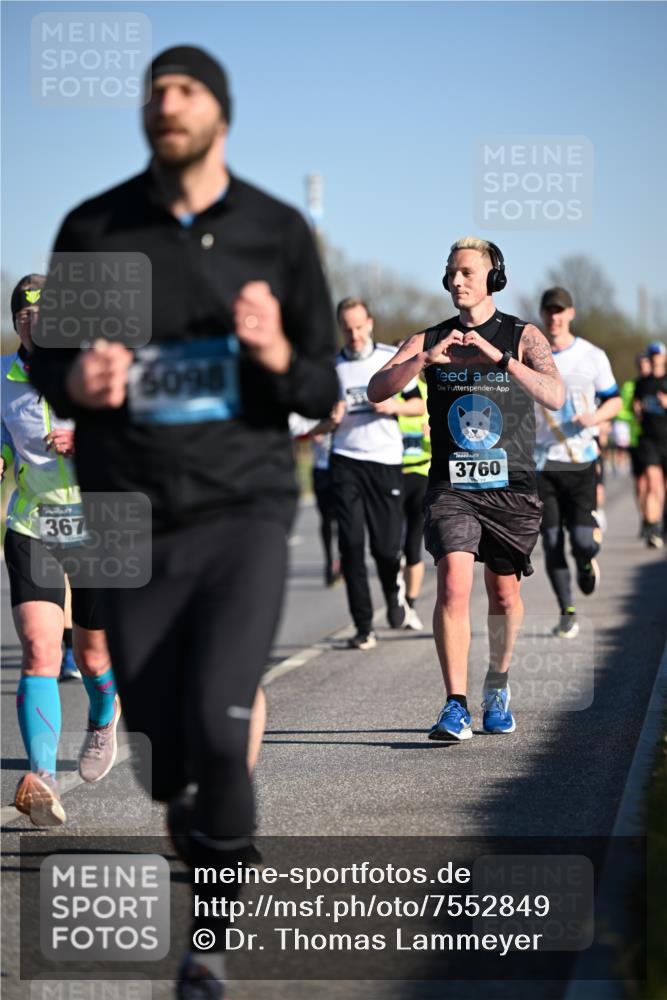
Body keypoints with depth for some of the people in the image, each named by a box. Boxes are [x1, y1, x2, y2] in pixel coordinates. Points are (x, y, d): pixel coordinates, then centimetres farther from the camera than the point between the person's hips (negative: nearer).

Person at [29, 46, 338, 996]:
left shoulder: (278, 233, 1)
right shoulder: (94, 230, 1)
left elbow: (322, 392, 5)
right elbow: (46, 359, 9)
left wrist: (277, 357, -17)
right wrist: (76, 382, -14)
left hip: (246, 509, -1)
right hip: (137, 524, 2)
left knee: (218, 724, -21)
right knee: (162, 758, 5)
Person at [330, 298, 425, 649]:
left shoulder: (393, 358, 4)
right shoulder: (332, 366, 6)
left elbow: (419, 405, 9)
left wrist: (394, 405, -12)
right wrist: (332, 420, -11)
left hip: (386, 461, -1)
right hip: (346, 461, 1)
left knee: (386, 547, -4)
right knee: (351, 545, -7)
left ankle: (394, 594, 31)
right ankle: (363, 627, -1)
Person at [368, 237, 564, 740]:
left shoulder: (523, 337, 1)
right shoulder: (429, 340, 6)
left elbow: (555, 396, -17)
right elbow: (377, 391, -6)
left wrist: (500, 358, -28)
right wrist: (424, 360, -23)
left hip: (511, 489, 0)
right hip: (451, 488, 0)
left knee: (504, 594, 12)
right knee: (454, 584, -19)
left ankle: (497, 687, 37)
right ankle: (456, 706, -18)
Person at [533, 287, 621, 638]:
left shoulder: (592, 356, 2)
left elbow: (613, 401, 8)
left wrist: (594, 418, -13)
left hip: (581, 460, -1)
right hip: (542, 462, 1)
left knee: (582, 540, -12)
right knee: (551, 543, -2)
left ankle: (587, 564, 25)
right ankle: (566, 613, 11)